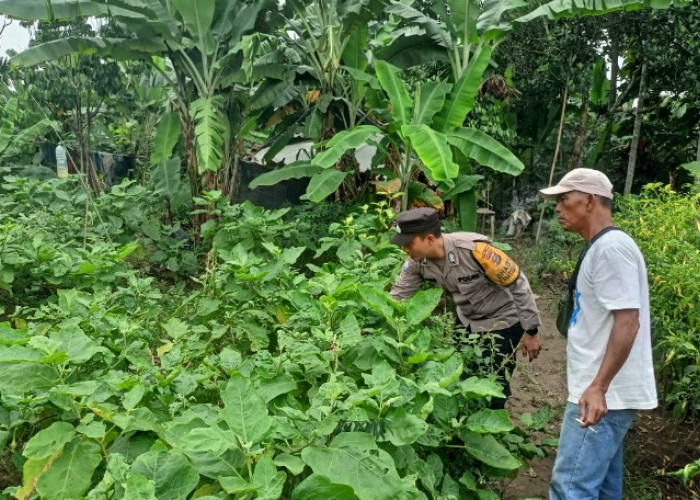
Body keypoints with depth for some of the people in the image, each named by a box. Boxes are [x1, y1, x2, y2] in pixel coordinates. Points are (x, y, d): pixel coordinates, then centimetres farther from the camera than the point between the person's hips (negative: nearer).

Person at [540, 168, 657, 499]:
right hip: (606, 392, 10)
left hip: (605, 393, -10)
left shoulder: (610, 247, -17)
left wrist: (598, 387, -28)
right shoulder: (602, 247, 15)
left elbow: (628, 321, -23)